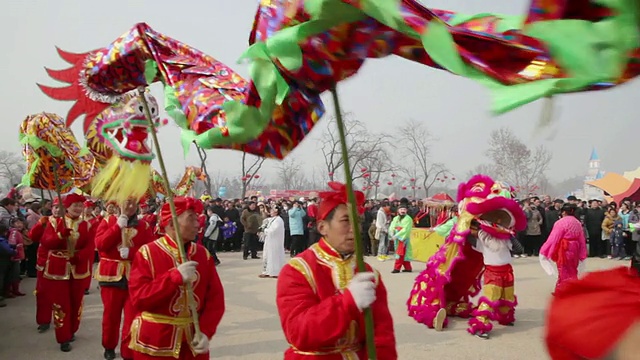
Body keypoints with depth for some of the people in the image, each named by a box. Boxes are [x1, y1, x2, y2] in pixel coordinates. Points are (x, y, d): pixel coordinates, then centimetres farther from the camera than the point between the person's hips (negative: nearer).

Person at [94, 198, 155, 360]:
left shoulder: (144, 226, 3)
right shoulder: (108, 221, 3)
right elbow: (100, 244, -13)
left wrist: (129, 252, -20)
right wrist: (119, 224, -15)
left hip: (135, 277, 0)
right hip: (111, 275, 0)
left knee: (133, 316, -1)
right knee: (111, 314, 13)